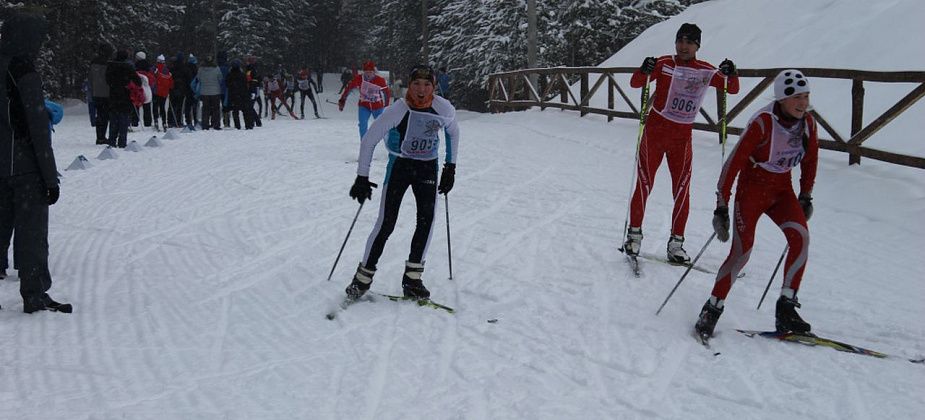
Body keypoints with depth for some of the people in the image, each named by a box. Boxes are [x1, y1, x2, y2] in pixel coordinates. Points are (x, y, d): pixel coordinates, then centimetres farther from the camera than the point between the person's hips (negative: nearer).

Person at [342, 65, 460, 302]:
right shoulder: (398, 111, -20)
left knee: (427, 220, -8)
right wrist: (362, 177, -13)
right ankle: (363, 277, 6)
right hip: (399, 165, -3)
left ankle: (412, 279, 3)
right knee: (386, 224, -7)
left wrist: (450, 167, 9)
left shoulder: (444, 109, -12)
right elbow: (369, 140, -12)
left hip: (428, 168, 3)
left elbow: (453, 133, 10)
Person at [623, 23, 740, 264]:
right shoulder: (664, 64, -6)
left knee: (682, 190, 2)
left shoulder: (705, 71, 3)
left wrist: (730, 74, -17)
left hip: (683, 137, 3)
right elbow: (635, 83, -13)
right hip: (655, 130, -3)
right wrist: (644, 71, -34)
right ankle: (634, 233, 14)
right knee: (644, 184, 0)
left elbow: (733, 89, 4)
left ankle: (676, 243, 10)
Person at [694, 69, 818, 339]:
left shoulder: (808, 123, -4)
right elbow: (734, 163, -21)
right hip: (752, 189, -5)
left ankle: (786, 309, -12)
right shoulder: (763, 123, -22)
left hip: (782, 190, 5)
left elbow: (810, 160, 13)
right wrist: (721, 207, -21)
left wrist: (805, 196, 14)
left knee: (800, 238, -18)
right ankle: (711, 310, 0)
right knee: (742, 252, -14)